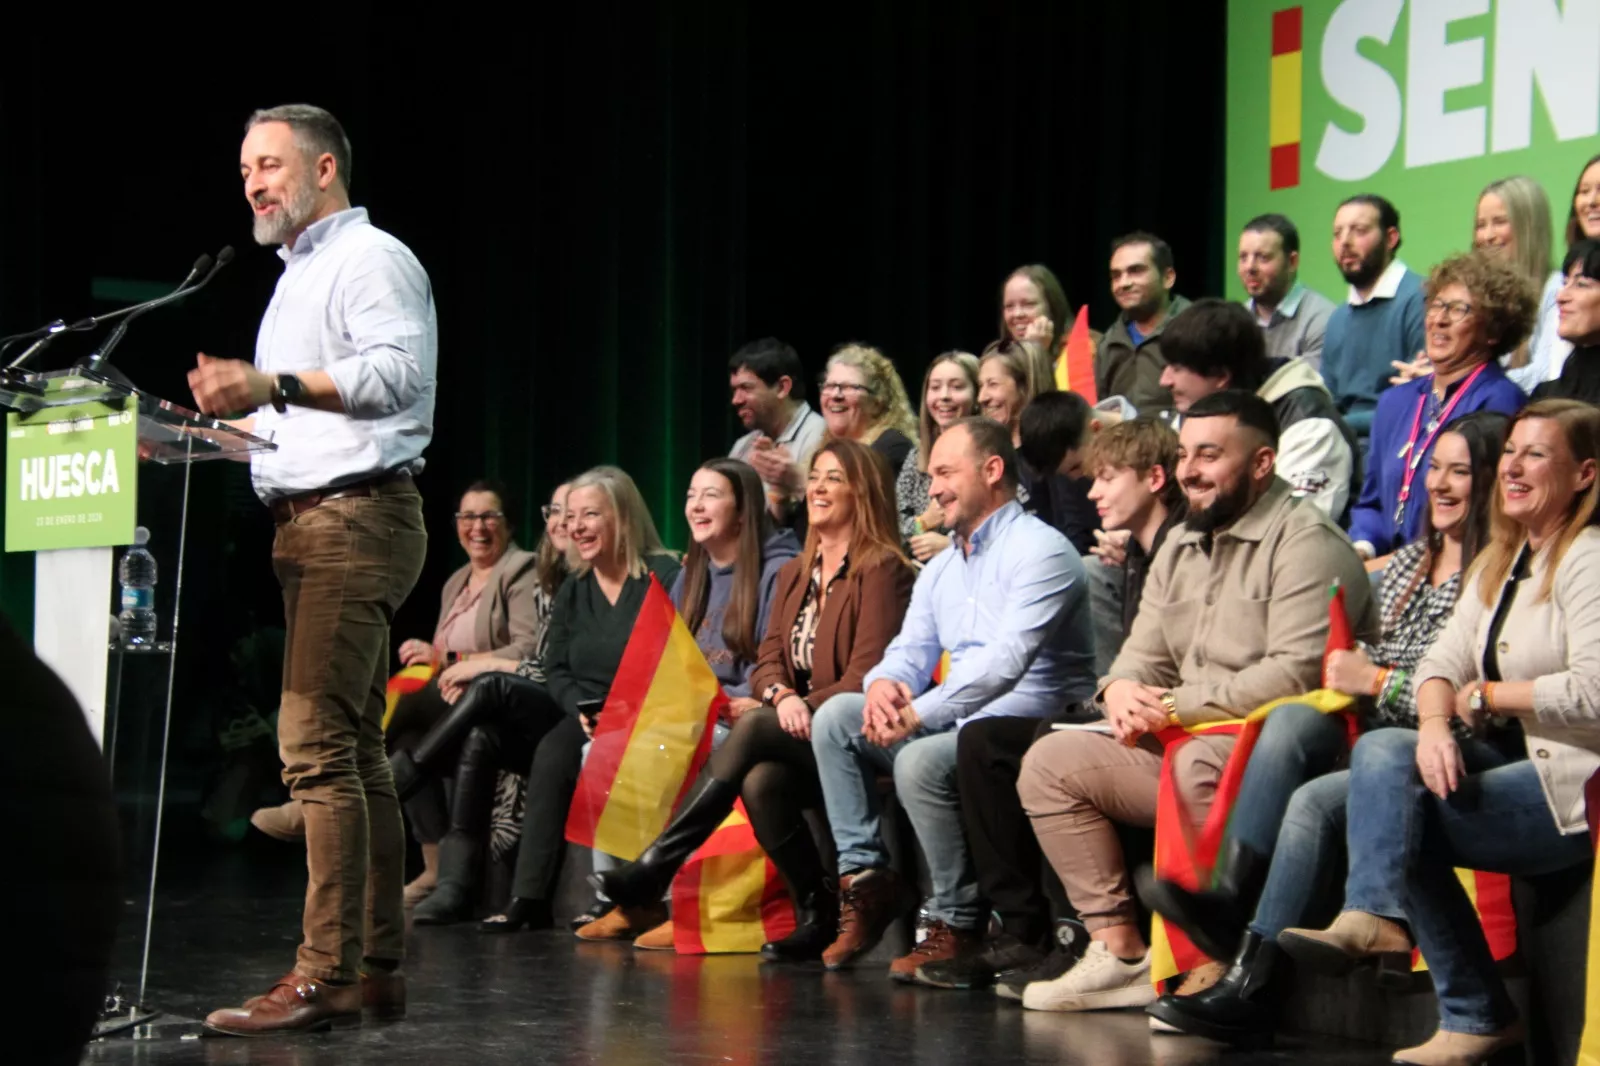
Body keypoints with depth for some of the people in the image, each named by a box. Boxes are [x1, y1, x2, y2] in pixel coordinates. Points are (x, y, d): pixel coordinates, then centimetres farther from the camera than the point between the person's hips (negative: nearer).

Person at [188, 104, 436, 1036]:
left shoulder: (371, 259, -6)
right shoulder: (298, 276, 25)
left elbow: (396, 372, -22)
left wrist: (273, 385, -27)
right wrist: (238, 405, 15)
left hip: (358, 514, -10)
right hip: (308, 523, 10)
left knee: (317, 743, -16)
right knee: (356, 751, 9)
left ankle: (327, 974, -18)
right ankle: (378, 965, 12)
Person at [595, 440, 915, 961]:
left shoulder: (882, 571, -3)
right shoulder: (794, 574, 21)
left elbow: (867, 674, -11)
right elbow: (768, 659, 13)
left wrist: (808, 707, -20)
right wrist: (782, 696, -10)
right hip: (794, 739, 6)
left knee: (753, 726, -31)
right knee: (760, 780, -31)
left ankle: (655, 869, -32)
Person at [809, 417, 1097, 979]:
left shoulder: (1039, 550, -11)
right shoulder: (940, 569, 19)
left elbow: (1007, 659, -23)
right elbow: (911, 652, 13)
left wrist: (919, 713, -26)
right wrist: (884, 684, -13)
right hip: (957, 724, 9)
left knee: (921, 760, -33)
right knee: (835, 716, -3)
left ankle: (959, 924, -17)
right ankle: (864, 878, -7)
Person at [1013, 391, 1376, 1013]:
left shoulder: (1305, 541, -10)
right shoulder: (1182, 546, 18)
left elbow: (1296, 673, -21)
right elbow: (1144, 653, 20)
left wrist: (1176, 707, -19)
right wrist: (1121, 688, -6)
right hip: (1184, 748, 9)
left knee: (1201, 763, -39)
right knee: (1050, 763, 0)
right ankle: (1120, 954, -5)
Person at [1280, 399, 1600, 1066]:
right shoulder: (1500, 561, 18)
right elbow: (1442, 662, 11)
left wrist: (1486, 697, -9)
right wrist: (1435, 724, -12)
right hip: (1517, 765, 8)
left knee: (1391, 812, -20)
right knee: (1382, 750, -14)